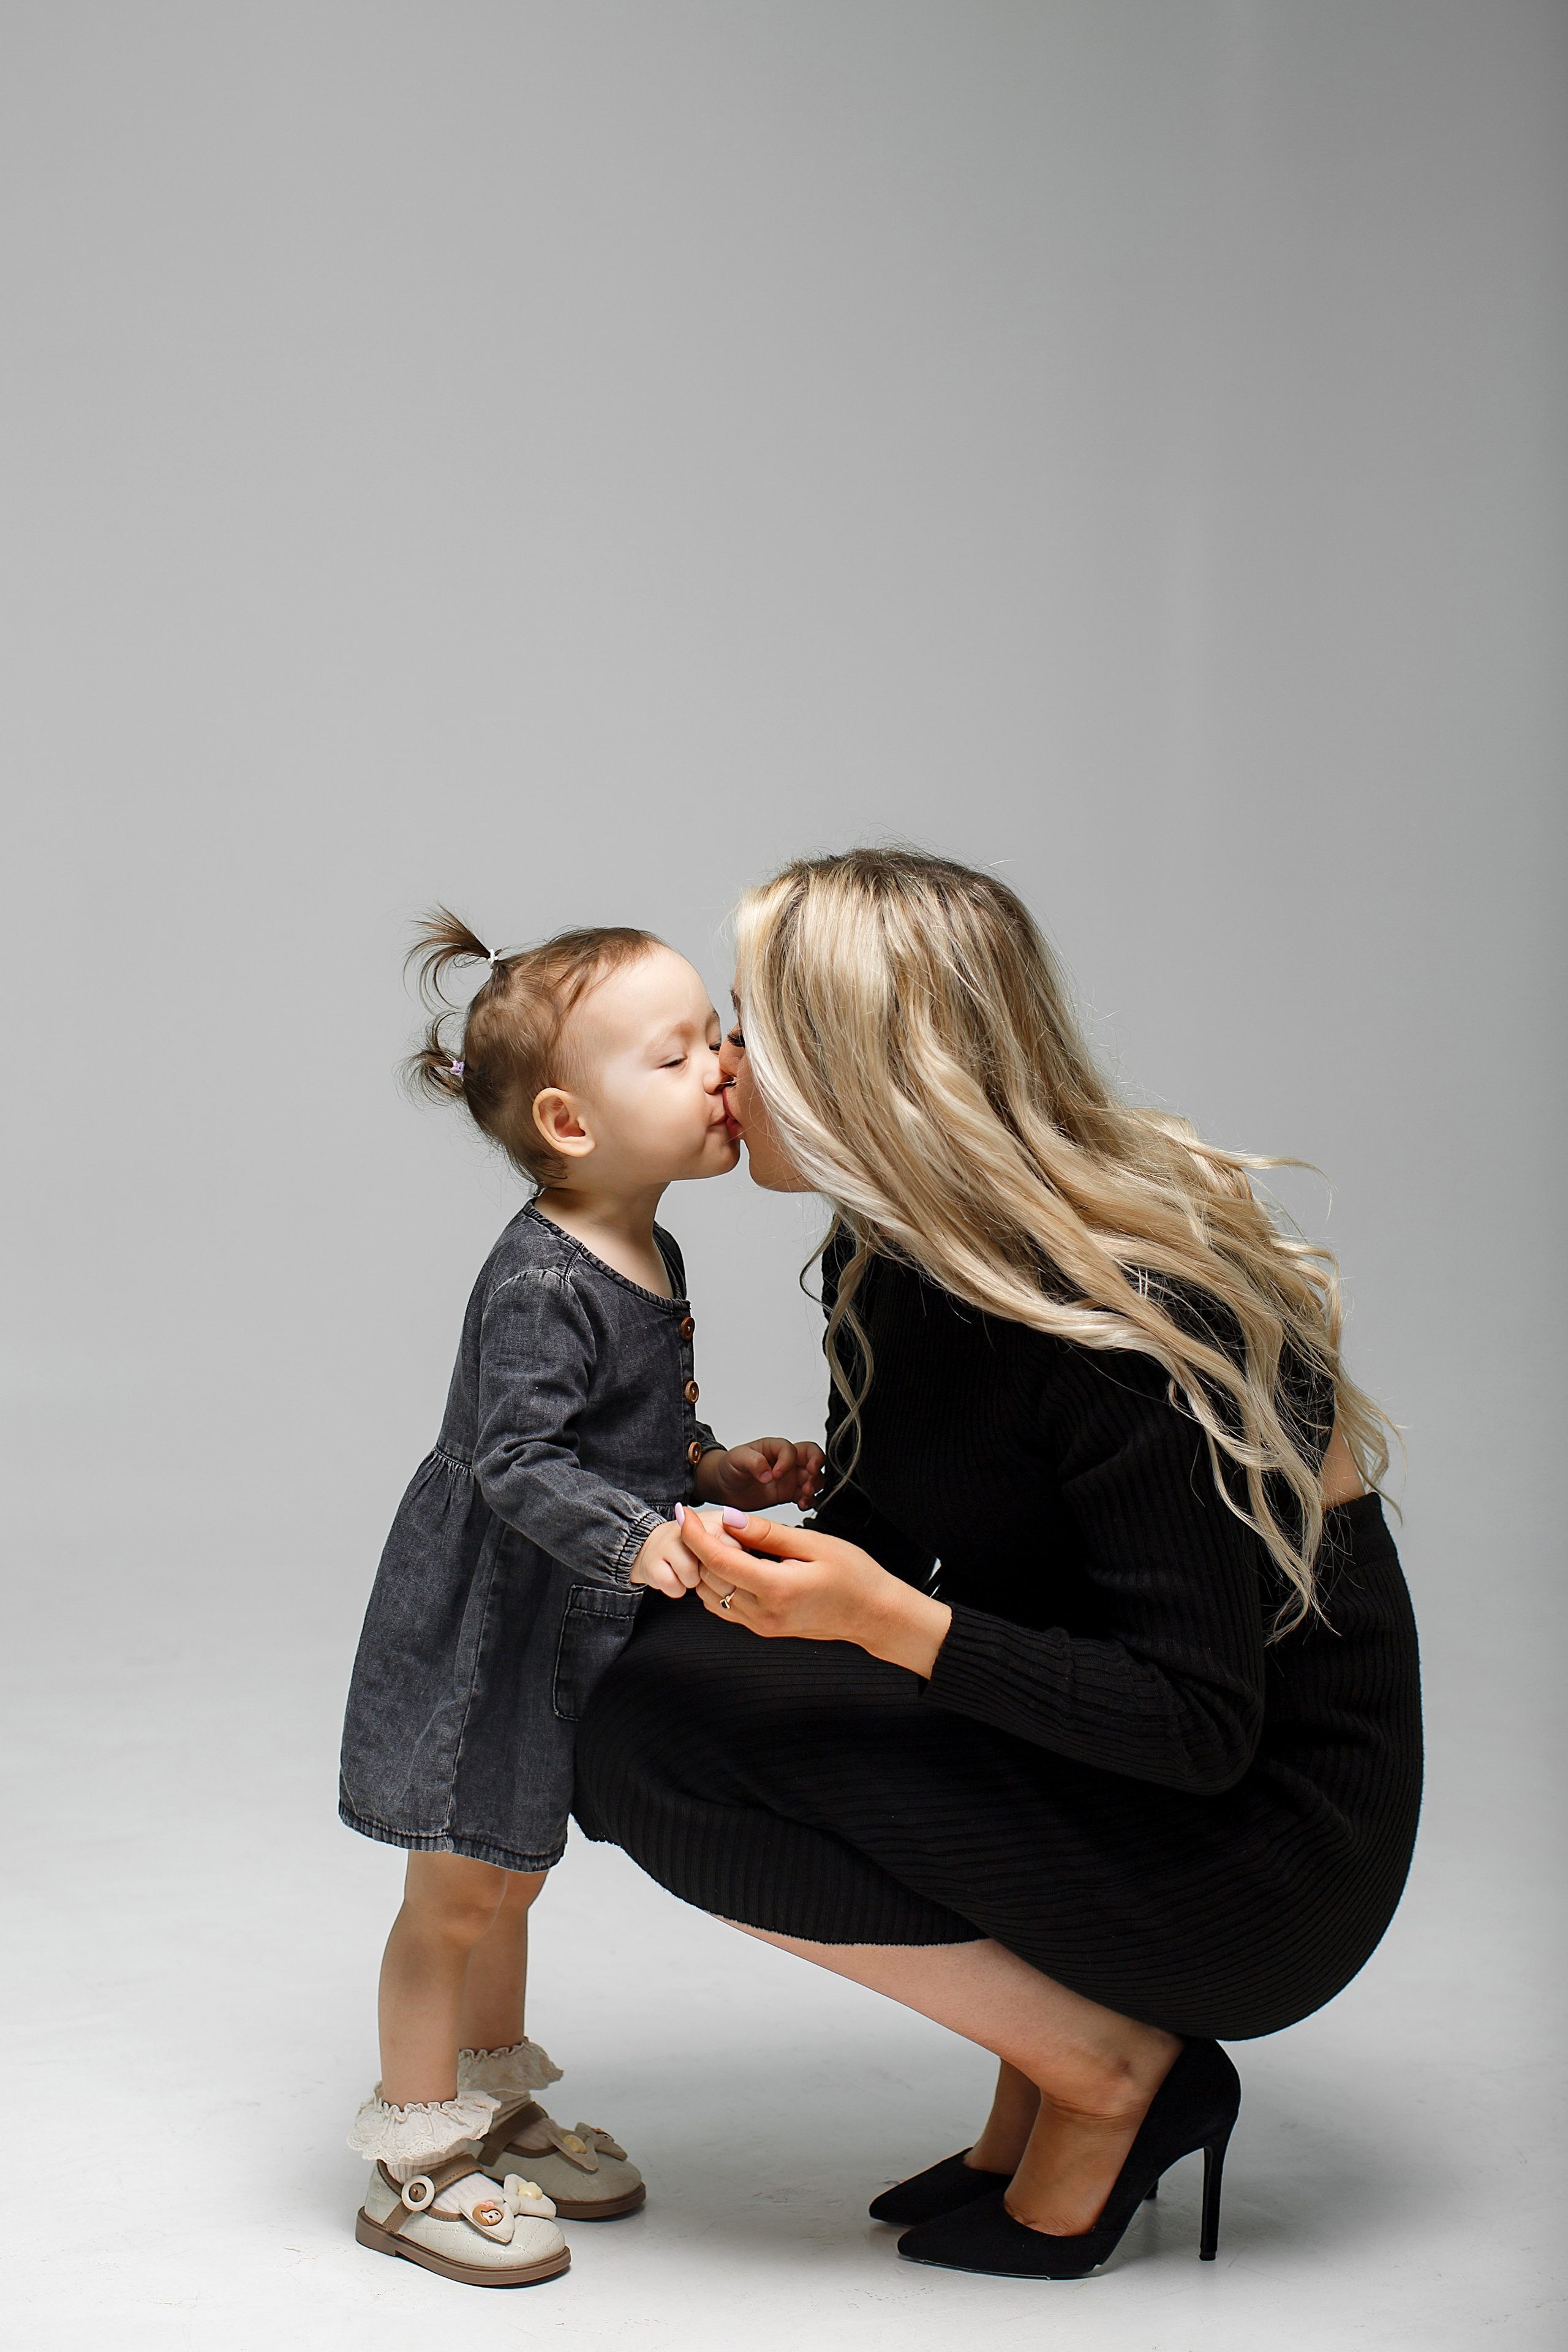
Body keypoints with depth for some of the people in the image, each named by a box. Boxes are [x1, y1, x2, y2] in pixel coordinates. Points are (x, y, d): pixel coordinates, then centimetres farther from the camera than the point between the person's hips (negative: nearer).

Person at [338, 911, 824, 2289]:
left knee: (514, 1871, 22)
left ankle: (497, 2113, 38)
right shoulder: (540, 1284, -25)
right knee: (459, 1890, 2)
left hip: (567, 1631, 9)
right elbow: (516, 1463, -31)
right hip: (485, 1627, -9)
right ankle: (417, 2166, 16)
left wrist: (716, 1472, 3)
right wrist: (641, 1540, -41)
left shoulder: (651, 1259, 5)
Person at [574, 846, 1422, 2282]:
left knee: (659, 1737, -17)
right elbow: (886, 1553, 12)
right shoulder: (891, 1271, 2)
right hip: (1097, 1755, 9)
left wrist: (891, 1620, -32)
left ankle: (1107, 2068, -4)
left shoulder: (1122, 1316, -25)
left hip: (1269, 1865, -9)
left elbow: (1202, 1729, -24)